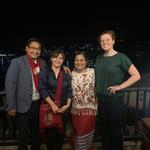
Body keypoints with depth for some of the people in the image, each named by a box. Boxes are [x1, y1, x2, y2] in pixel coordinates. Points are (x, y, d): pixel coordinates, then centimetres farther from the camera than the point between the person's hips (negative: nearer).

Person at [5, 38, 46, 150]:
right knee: (23, 134, 13)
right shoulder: (17, 62, -11)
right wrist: (11, 107, -13)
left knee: (36, 131, 22)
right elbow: (10, 85, -12)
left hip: (39, 104, 5)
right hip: (23, 105, -4)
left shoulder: (43, 63, 5)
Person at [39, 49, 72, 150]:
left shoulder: (66, 73, 6)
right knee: (50, 132, 5)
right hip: (49, 107, -2)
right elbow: (42, 89, -10)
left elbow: (69, 90, 6)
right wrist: (52, 104, -18)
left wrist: (68, 104, -7)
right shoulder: (45, 71, -2)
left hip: (64, 108, 3)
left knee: (61, 131, 12)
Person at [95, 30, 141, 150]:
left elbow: (136, 76, -13)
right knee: (105, 127, 18)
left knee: (116, 128, 9)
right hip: (101, 98, 5)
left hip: (115, 99, -5)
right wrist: (98, 91, 7)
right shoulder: (99, 58, 6)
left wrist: (120, 87, -16)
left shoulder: (121, 57, -11)